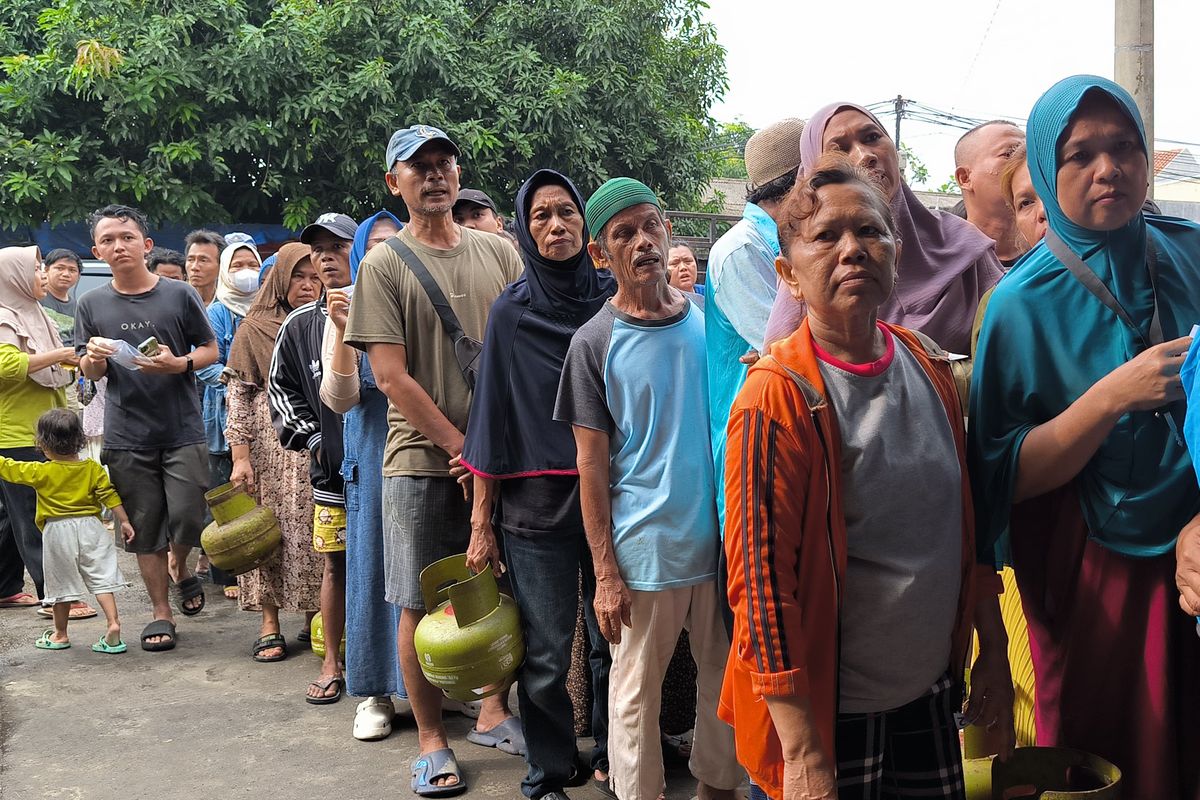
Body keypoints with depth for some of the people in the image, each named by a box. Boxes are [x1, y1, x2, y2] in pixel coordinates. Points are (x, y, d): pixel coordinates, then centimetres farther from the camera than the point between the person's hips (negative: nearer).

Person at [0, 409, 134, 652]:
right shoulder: (93, 468, -1)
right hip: (90, 528, 2)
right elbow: (110, 496, -2)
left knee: (62, 584, 10)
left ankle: (60, 634, 23)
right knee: (101, 578, 4)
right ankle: (113, 623, -11)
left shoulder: (41, 472, -6)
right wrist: (124, 521, 3)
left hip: (58, 533, -1)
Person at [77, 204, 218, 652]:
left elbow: (210, 350, 5)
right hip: (127, 438, 2)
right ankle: (161, 611, 21)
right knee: (145, 530, 7)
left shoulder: (179, 295, -1)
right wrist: (94, 358, -15)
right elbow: (88, 372, 9)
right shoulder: (92, 304, 5)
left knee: (186, 521, -8)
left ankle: (182, 570, 25)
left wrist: (179, 363, -15)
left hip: (183, 433, -2)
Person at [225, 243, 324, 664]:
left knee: (316, 534, 1)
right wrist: (240, 455, -8)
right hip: (271, 447, -2)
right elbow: (238, 395, -1)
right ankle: (270, 625, 10)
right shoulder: (254, 328, 5)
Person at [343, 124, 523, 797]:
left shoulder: (499, 253, 7)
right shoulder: (384, 265, -2)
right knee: (422, 605, 4)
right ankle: (433, 741, 18)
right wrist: (462, 445, -11)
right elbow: (392, 376, -8)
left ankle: (494, 710, 30)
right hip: (423, 461, -3)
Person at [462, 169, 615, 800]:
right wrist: (481, 525, -2)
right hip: (537, 505, -1)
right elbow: (493, 421, 0)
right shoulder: (511, 312, 0)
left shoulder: (613, 297, 4)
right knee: (546, 653, 1)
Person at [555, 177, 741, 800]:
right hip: (645, 554, -3)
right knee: (636, 695, 7)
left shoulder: (711, 316, 4)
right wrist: (605, 574, -8)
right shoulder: (594, 343, -5)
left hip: (723, 539, 3)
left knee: (725, 680, 15)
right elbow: (591, 465, -4)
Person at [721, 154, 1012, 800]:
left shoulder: (929, 365, 1)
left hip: (931, 689, 6)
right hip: (832, 711, -6)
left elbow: (967, 518, 11)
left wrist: (993, 652, 13)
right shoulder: (778, 396, -18)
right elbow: (761, 579, -20)